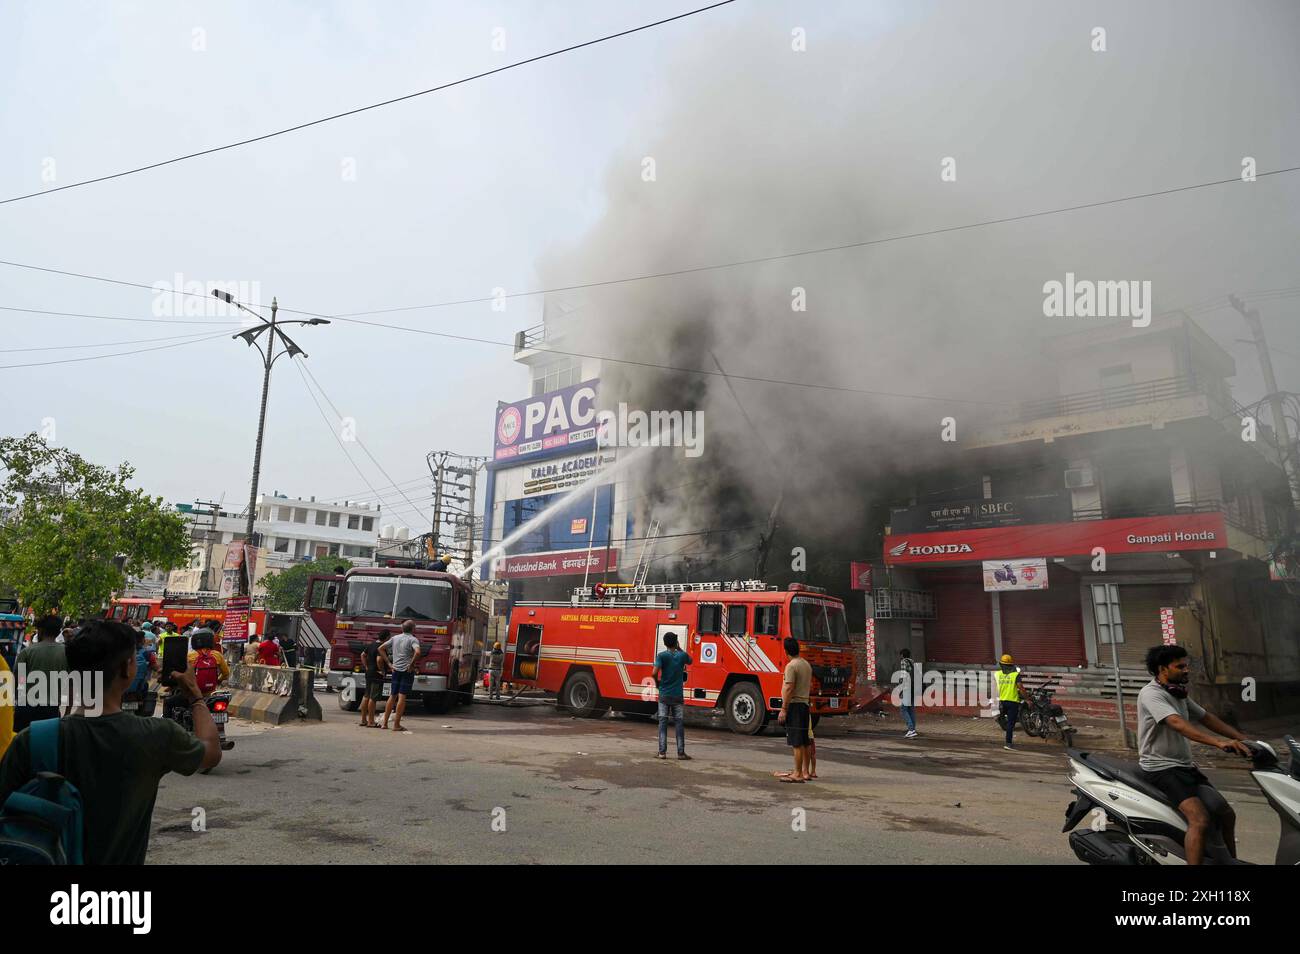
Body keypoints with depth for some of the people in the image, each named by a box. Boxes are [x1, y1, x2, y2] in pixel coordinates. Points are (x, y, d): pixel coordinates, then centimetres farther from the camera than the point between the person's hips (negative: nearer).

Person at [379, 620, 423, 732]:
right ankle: (396, 725, -3)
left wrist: (389, 664, 9)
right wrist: (412, 664, -14)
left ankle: (385, 723, 15)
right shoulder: (413, 639, -8)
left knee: (393, 696, 15)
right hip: (407, 671, -6)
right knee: (402, 697, -4)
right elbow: (418, 652, -27)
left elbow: (381, 648, 12)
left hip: (396, 670, 6)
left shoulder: (395, 638, 11)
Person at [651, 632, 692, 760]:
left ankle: (662, 752, 4)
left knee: (663, 723, 5)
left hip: (664, 695, 0)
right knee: (679, 723, 6)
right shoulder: (682, 655, -1)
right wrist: (680, 648, 19)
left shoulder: (661, 655, -7)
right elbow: (690, 661, 23)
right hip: (677, 695, 1)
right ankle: (681, 752, 7)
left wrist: (657, 682, 2)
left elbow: (654, 673, -18)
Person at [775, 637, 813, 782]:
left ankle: (798, 773, -4)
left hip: (794, 705, -9)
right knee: (804, 741, 12)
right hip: (805, 704, 9)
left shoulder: (791, 666, -14)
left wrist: (783, 709, -16)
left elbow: (789, 689, -18)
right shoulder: (807, 664, 13)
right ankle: (805, 772, 18)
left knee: (796, 742, -6)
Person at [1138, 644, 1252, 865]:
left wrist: (1243, 739, 7)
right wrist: (1218, 742, -43)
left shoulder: (1179, 694, 16)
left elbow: (1207, 718, 19)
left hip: (1184, 766, 10)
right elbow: (1177, 723, -31)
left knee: (1227, 815, 12)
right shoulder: (1151, 693, -17)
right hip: (1161, 767, -10)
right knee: (1200, 821, -25)